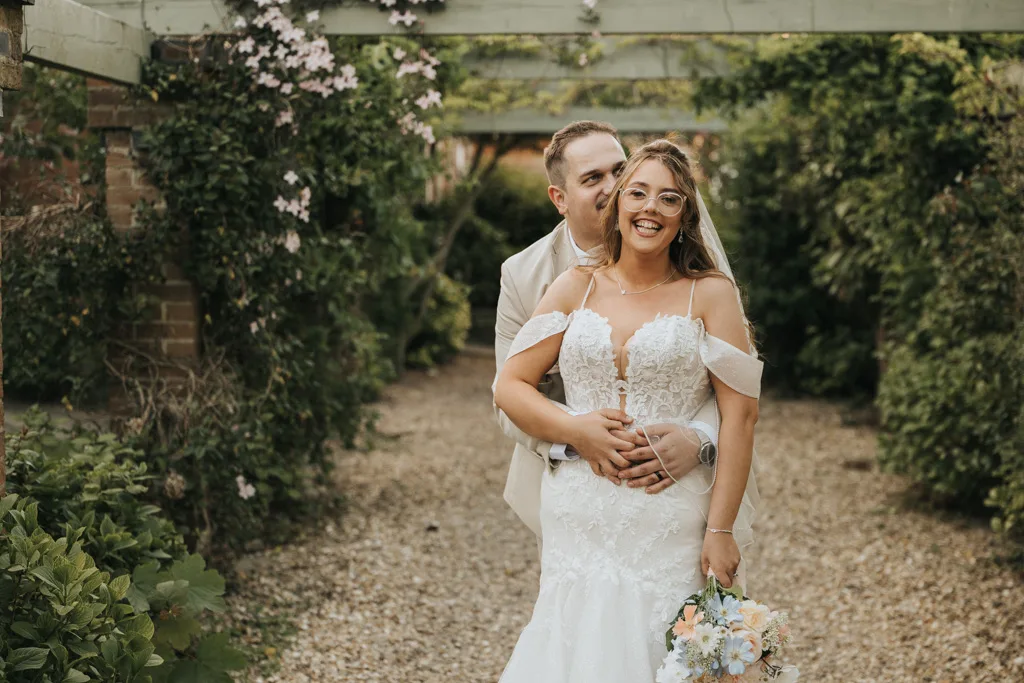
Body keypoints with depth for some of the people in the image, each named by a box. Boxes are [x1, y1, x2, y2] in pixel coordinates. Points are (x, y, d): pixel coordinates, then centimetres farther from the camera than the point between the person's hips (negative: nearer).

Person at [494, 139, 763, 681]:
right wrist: (575, 428, -11)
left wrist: (721, 530, -10)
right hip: (579, 520, 2)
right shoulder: (576, 287, 8)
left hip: (671, 526, -2)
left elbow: (739, 414, -4)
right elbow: (510, 386, 7)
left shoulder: (709, 294, 1)